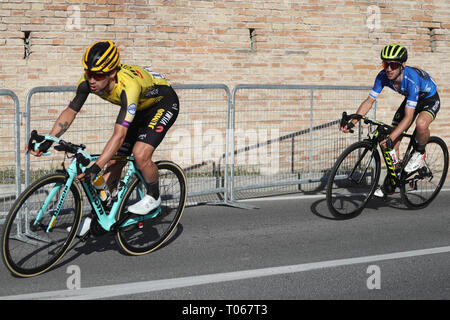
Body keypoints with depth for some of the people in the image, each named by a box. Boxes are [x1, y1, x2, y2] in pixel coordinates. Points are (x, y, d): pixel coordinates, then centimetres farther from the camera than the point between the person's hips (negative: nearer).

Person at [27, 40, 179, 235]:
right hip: (139, 108, 7)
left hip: (163, 103, -7)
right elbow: (70, 111, -12)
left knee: (140, 154, -27)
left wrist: (95, 167, -51)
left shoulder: (128, 85, -42)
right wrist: (47, 142, -22)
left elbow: (119, 135, -45)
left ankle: (153, 197, 0)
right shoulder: (88, 80, -23)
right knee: (114, 162, 0)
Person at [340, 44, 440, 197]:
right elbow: (369, 101, -16)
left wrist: (390, 138, -52)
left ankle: (420, 152, -7)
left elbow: (408, 117, -42)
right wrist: (351, 122, -29)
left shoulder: (412, 79, -40)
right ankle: (390, 184, 10)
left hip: (430, 100, -6)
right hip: (411, 99, 6)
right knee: (393, 143, -4)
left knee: (421, 124, -39)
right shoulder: (383, 76, -23)